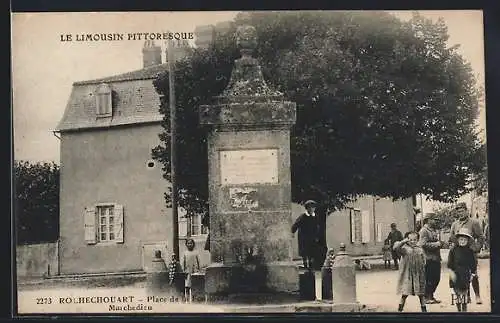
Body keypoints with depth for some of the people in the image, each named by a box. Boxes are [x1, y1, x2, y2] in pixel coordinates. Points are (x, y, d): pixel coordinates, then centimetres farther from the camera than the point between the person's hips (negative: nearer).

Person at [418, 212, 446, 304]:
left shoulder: (434, 230, 17)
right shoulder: (424, 231, -11)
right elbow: (423, 244, -21)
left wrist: (440, 244, 8)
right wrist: (437, 244, -19)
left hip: (436, 258, 9)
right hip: (428, 259, -9)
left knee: (436, 278, 12)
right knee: (429, 279, -3)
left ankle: (431, 296, 23)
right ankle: (426, 297, 6)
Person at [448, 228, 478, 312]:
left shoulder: (470, 251, 1)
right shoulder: (454, 250, -3)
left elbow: (473, 264, 6)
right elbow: (450, 264, -2)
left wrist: (472, 274, 1)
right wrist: (451, 273, -9)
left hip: (466, 275, 1)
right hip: (456, 275, -1)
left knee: (465, 293, 6)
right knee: (458, 293, 4)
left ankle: (464, 310, 14)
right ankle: (459, 309, 13)